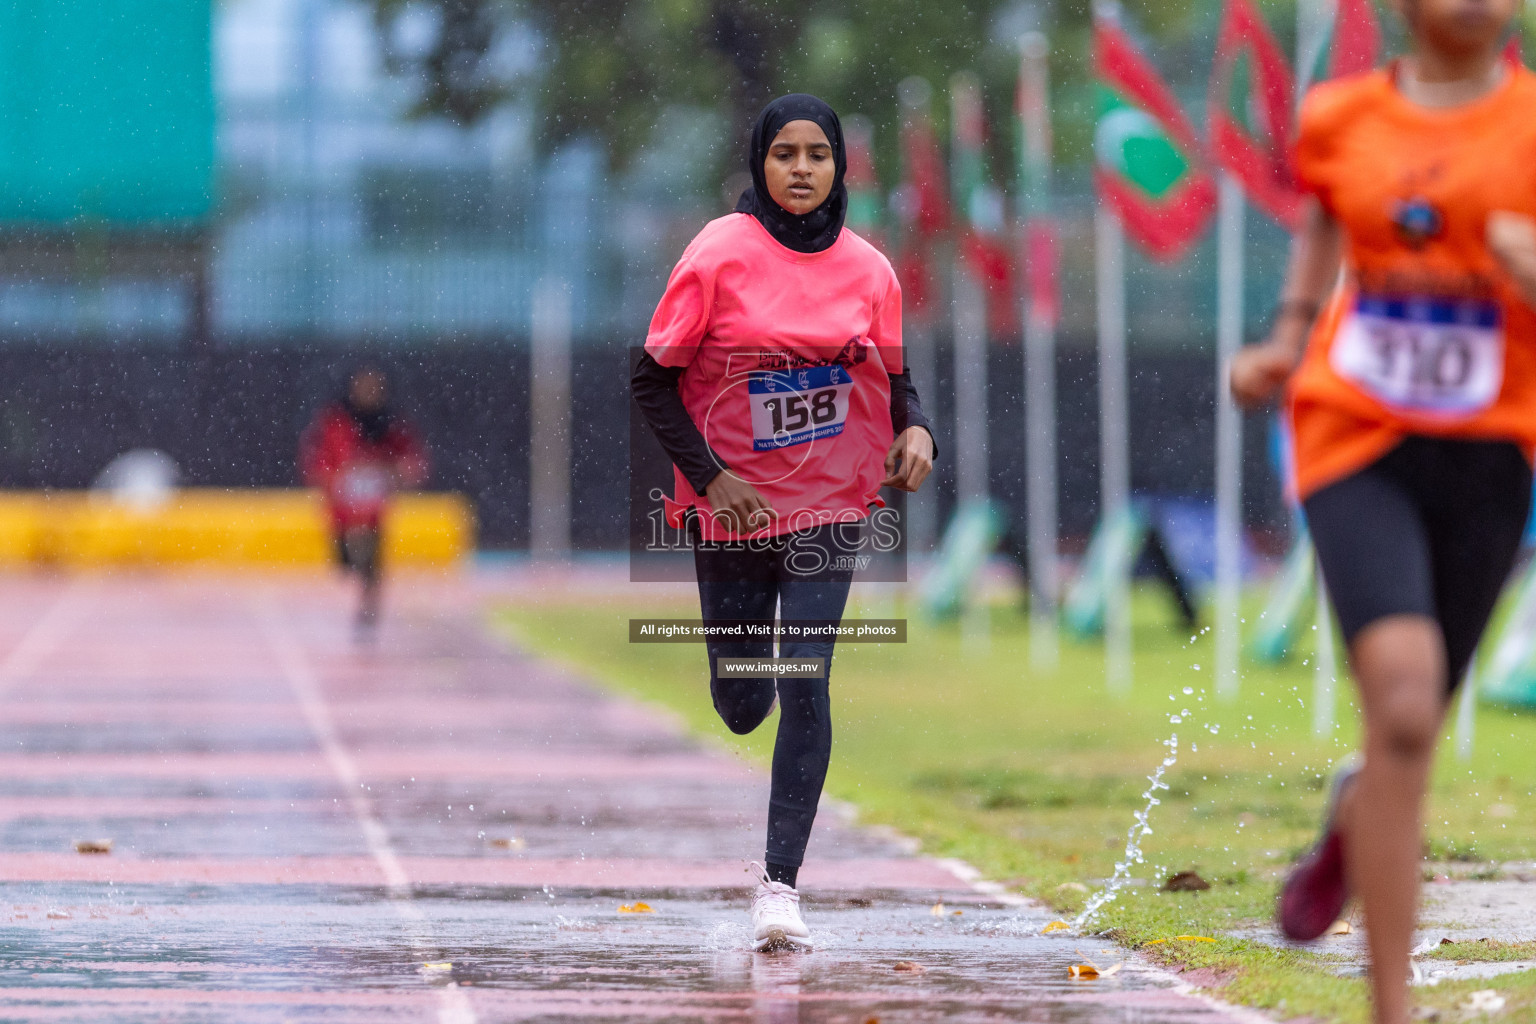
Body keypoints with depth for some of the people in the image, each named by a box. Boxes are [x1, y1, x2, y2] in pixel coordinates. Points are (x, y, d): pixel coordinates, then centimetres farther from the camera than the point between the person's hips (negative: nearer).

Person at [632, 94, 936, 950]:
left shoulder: (867, 269, -1)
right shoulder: (721, 253, -9)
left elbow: (895, 379, 11)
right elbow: (655, 380, -5)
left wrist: (917, 431, -12)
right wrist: (710, 476, -15)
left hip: (828, 506, 1)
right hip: (731, 508, 0)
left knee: (805, 683, -14)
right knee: (741, 706, 9)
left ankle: (782, 881, -10)